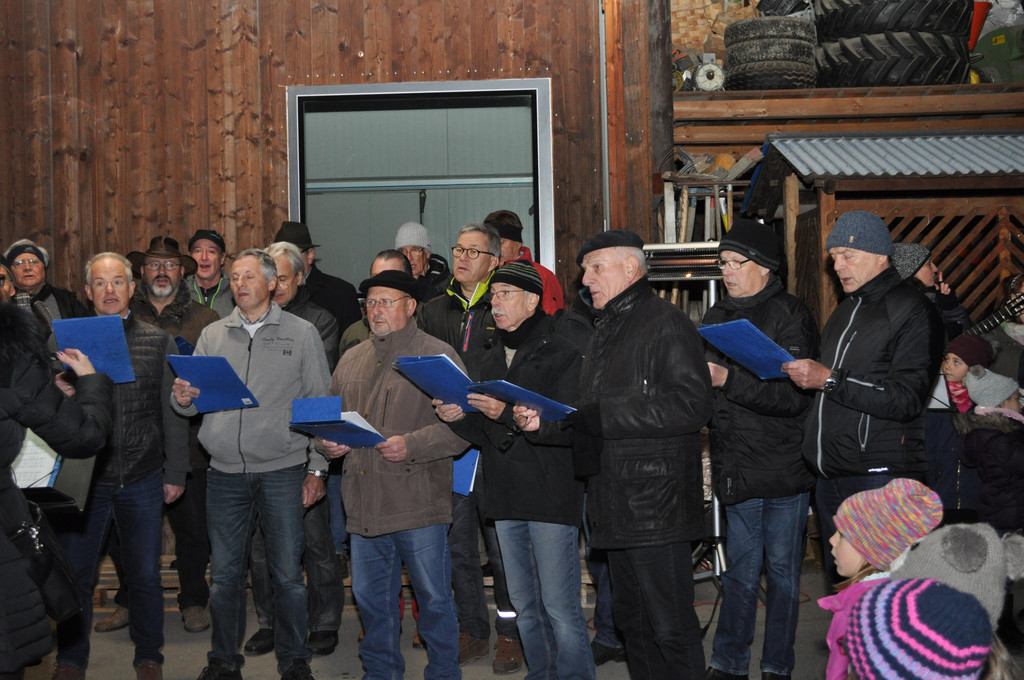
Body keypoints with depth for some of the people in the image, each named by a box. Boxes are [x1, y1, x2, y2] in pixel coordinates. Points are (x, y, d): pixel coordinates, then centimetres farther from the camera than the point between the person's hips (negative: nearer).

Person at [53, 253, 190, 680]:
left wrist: (175, 472, 3)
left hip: (142, 480, 0)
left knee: (144, 575, 9)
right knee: (74, 574, 6)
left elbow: (173, 413, 6)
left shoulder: (159, 343, 5)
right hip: (83, 479, 0)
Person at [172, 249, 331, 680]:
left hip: (282, 471, -2)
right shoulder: (213, 336, 11)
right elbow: (194, 403, 12)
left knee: (287, 574, 2)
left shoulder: (302, 333, 3)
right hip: (225, 473, 3)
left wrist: (316, 468, -2)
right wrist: (183, 398, -13)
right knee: (225, 572, 9)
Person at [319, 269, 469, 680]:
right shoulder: (352, 359, 15)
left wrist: (412, 445, -21)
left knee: (433, 598, 4)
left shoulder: (438, 356, -4)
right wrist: (328, 441, 2)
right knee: (370, 598, 15)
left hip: (418, 504, -5)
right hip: (364, 503, 6)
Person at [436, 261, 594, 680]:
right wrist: (458, 417, -1)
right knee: (525, 606, 14)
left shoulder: (561, 354, -4)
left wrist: (508, 413, -23)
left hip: (551, 494, -7)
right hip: (506, 497, 7)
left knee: (559, 608, -6)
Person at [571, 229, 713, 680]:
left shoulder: (666, 324, -10)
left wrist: (602, 416, -22)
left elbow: (692, 405, -23)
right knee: (632, 623, 17)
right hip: (613, 503, 9)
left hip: (656, 504, -9)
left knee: (670, 629, -3)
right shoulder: (606, 330, 20)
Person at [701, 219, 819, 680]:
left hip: (783, 467, -5)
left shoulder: (790, 315, -8)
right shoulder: (718, 317, 12)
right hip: (737, 466, 5)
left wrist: (729, 380, -23)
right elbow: (705, 390, 23)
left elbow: (795, 395, -18)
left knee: (782, 569, 5)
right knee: (739, 568, 11)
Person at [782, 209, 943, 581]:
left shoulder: (913, 312, -7)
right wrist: (801, 372, 10)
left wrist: (829, 380, -20)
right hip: (830, 477, 8)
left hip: (880, 478, -8)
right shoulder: (845, 311, 20)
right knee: (839, 582, 13)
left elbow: (906, 399, -18)